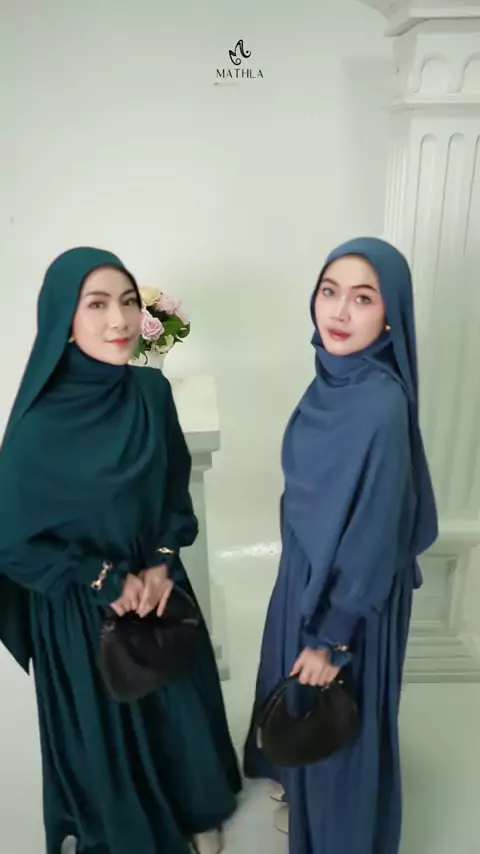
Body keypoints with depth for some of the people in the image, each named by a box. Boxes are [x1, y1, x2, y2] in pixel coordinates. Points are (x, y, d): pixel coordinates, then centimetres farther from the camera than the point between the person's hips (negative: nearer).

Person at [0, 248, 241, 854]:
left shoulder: (150, 390, -11)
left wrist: (162, 561, -9)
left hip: (156, 584, 5)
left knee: (181, 708, 24)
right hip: (80, 611, -4)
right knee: (104, 731, 19)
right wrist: (103, 580, -15)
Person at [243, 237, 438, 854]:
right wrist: (303, 582, 18)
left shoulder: (380, 404, -31)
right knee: (299, 696, 30)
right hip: (308, 568, 8)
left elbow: (372, 536, -25)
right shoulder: (336, 375, -5)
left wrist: (332, 637, -15)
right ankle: (300, 781, 60)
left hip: (350, 594, -8)